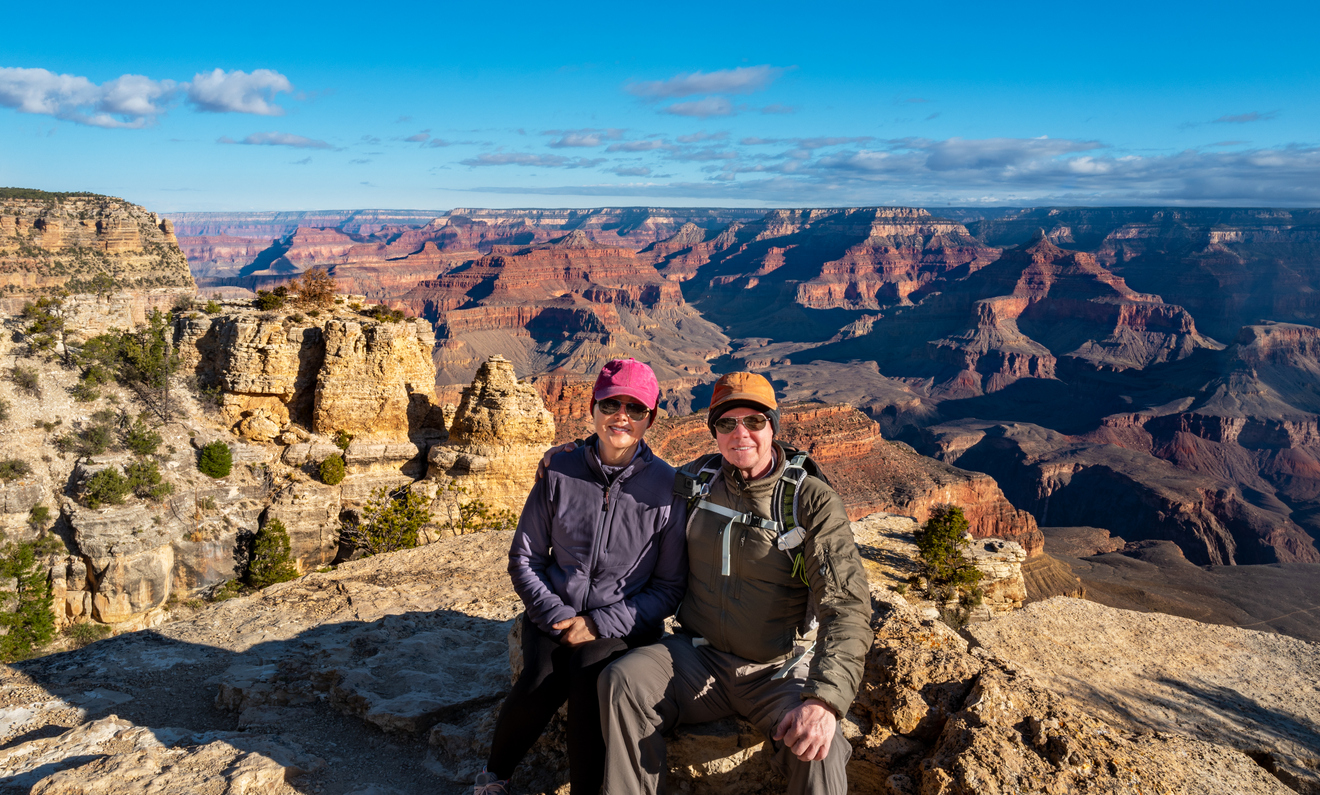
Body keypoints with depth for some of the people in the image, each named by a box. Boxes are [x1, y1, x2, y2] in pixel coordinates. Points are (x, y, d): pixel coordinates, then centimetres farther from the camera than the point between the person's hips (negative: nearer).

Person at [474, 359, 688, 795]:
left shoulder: (666, 487, -5)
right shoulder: (560, 473, 1)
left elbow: (670, 586, -1)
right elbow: (524, 558, 8)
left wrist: (599, 625, -11)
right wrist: (556, 616, -7)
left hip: (624, 624, -1)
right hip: (554, 613, 2)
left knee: (590, 675, -30)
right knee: (541, 682, -24)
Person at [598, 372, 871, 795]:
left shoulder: (813, 502, -10)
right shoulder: (695, 482, 4)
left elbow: (846, 606, -19)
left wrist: (825, 698, -33)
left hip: (780, 671, -3)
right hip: (699, 657, 3)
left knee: (818, 752, -31)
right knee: (622, 681, -23)